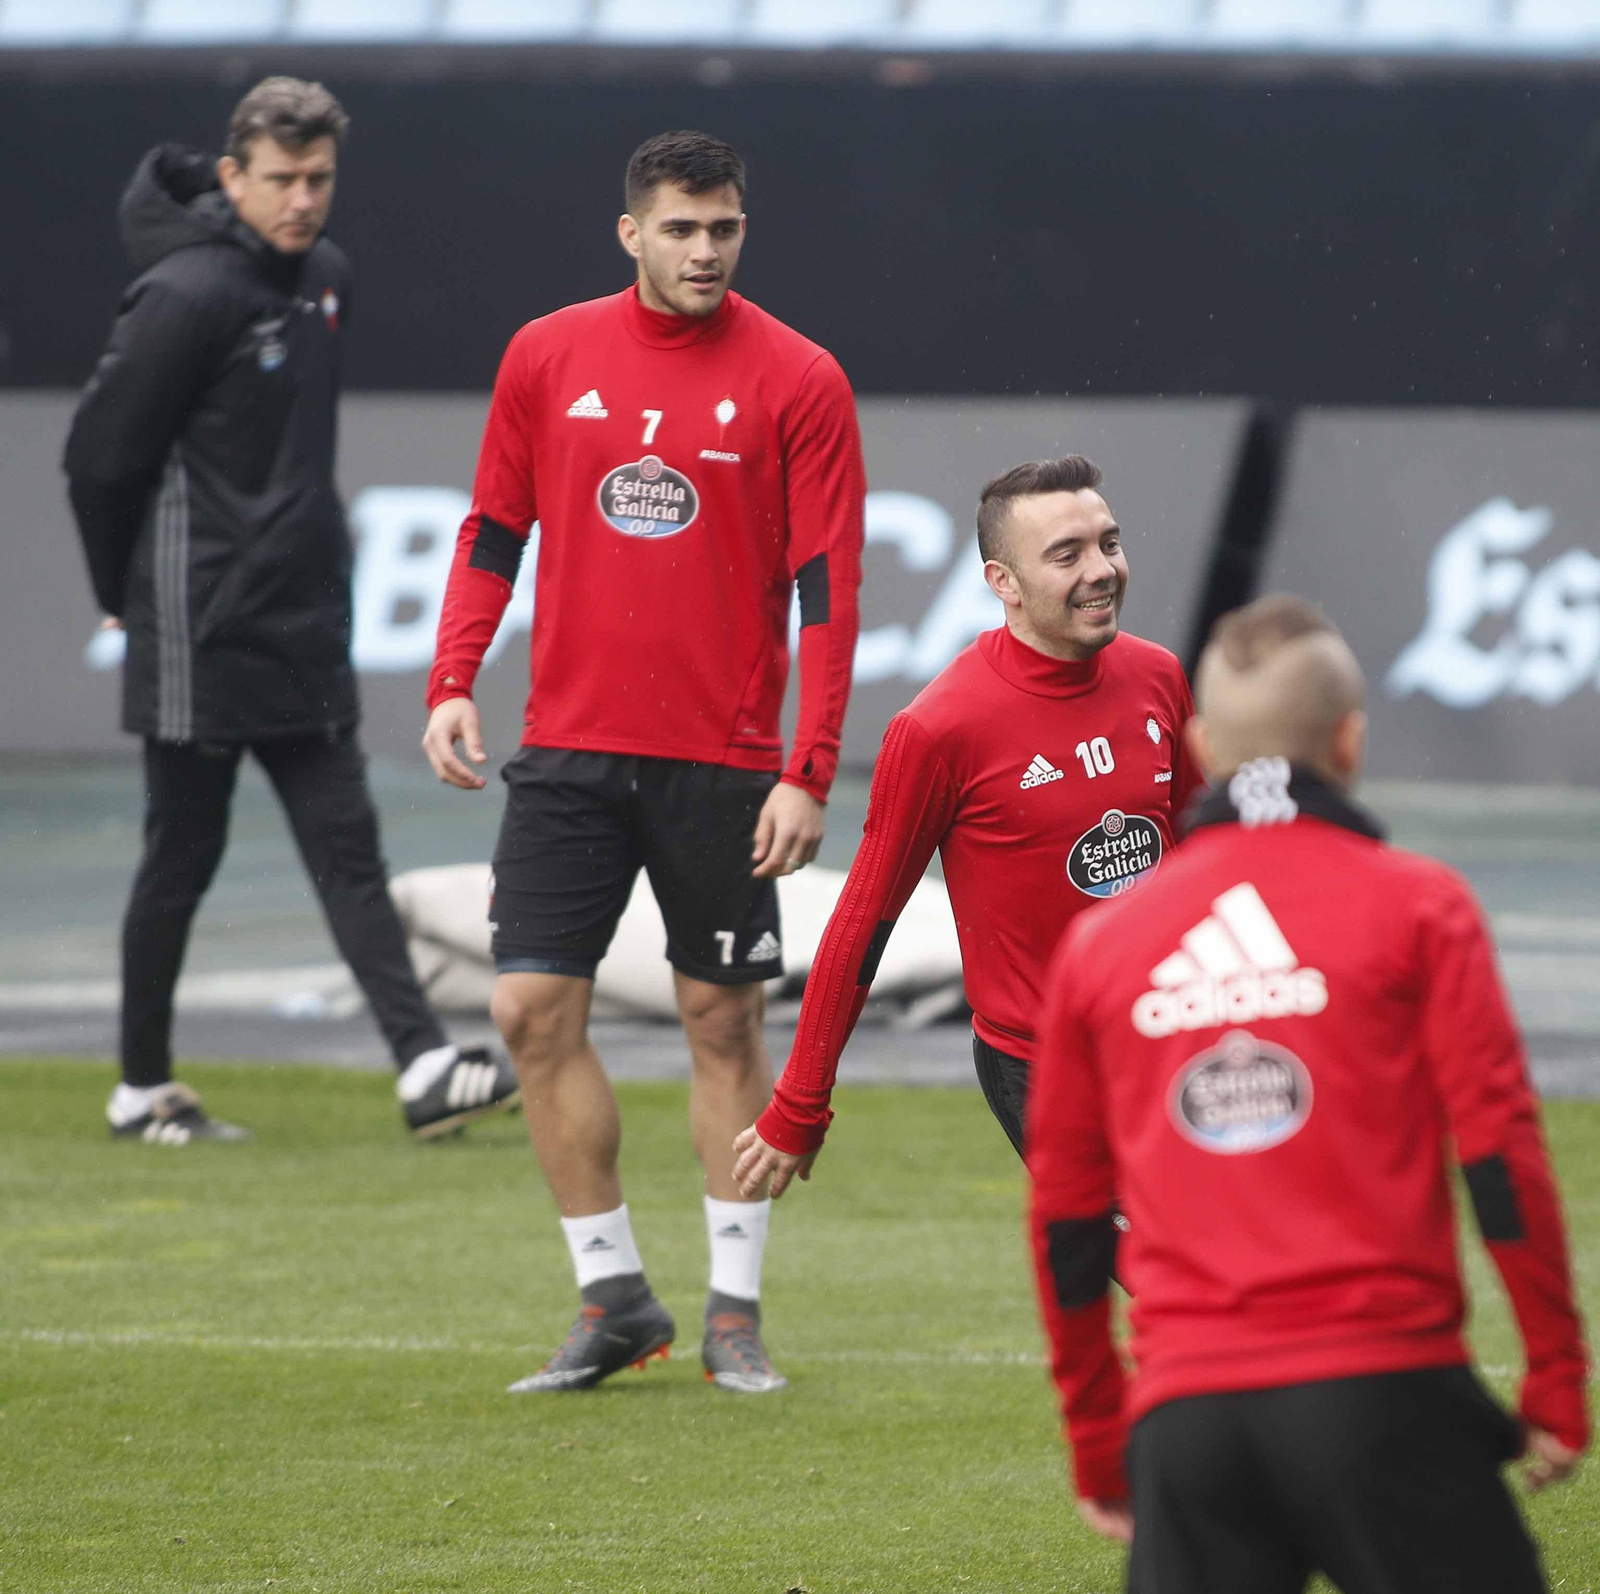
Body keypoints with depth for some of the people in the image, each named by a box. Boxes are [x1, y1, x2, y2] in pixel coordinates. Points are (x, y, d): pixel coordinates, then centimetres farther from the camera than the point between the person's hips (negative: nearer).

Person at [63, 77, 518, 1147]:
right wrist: (130, 598, -1)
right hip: (203, 641, -7)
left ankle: (424, 1066, -6)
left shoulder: (327, 278, 10)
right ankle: (144, 1089, 14)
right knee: (184, 857, 2)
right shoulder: (188, 294, -15)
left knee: (347, 846, 0)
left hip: (306, 634, 7)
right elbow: (102, 452, -11)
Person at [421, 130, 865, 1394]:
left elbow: (827, 585, -5)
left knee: (724, 1018, 4)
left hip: (723, 757, -2)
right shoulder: (548, 357, 4)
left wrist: (810, 773, -11)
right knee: (534, 1008, -3)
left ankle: (736, 1310, 14)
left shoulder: (798, 380, -4)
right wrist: (454, 683, -1)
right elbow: (494, 530, 13)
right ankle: (613, 1299, 8)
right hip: (570, 745, 3)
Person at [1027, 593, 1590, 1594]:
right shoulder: (1415, 906, 3)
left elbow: (1067, 1223, 17)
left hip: (1182, 1412, 3)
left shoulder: (1099, 945, 14)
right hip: (1380, 1389, -3)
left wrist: (1099, 1451, 25)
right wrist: (1558, 1387, 4)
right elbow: (1501, 1157, -2)